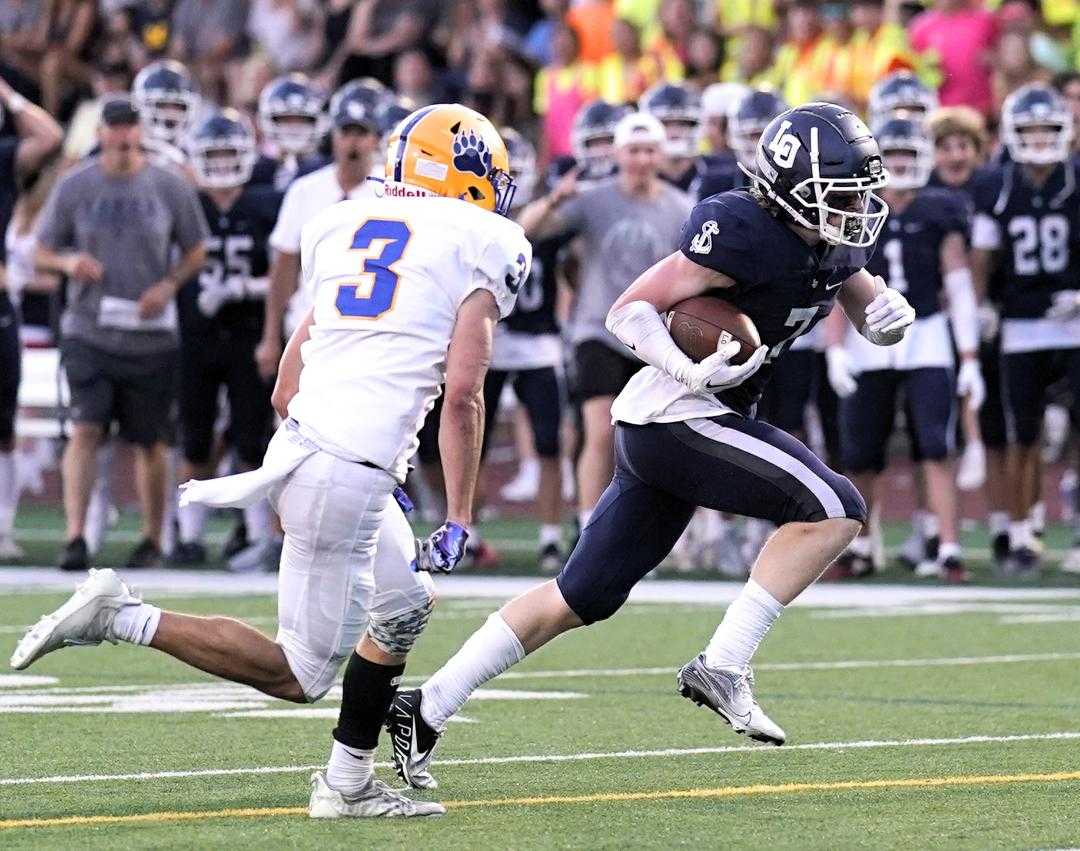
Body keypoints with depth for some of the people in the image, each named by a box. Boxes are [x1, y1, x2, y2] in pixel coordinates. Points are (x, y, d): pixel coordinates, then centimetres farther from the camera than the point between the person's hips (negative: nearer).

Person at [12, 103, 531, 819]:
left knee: (407, 606, 25)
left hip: (301, 441, 8)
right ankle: (124, 619, -8)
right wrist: (458, 520, -4)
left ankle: (348, 784, 25)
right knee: (302, 675, 0)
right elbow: (463, 392, -8)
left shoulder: (342, 230, 19)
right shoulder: (482, 247, 0)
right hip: (352, 472, -8)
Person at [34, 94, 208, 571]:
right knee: (86, 431, -14)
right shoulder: (75, 186, 1)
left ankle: (152, 540, 23)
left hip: (150, 336, 1)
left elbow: (195, 253, 9)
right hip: (89, 331, -1)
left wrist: (168, 286, -9)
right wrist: (68, 263, -15)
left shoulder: (169, 187, 0)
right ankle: (75, 537, -16)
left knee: (150, 442, 8)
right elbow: (43, 252, 7)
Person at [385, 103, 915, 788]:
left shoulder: (835, 243, 7)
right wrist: (695, 371, -31)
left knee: (581, 599, 12)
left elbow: (864, 296, 25)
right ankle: (723, 666, -16)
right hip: (678, 417, -9)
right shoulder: (743, 231, -18)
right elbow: (630, 311, -17)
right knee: (835, 508, -17)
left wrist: (886, 310, 1)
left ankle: (426, 708, 16)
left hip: (656, 433, 9)